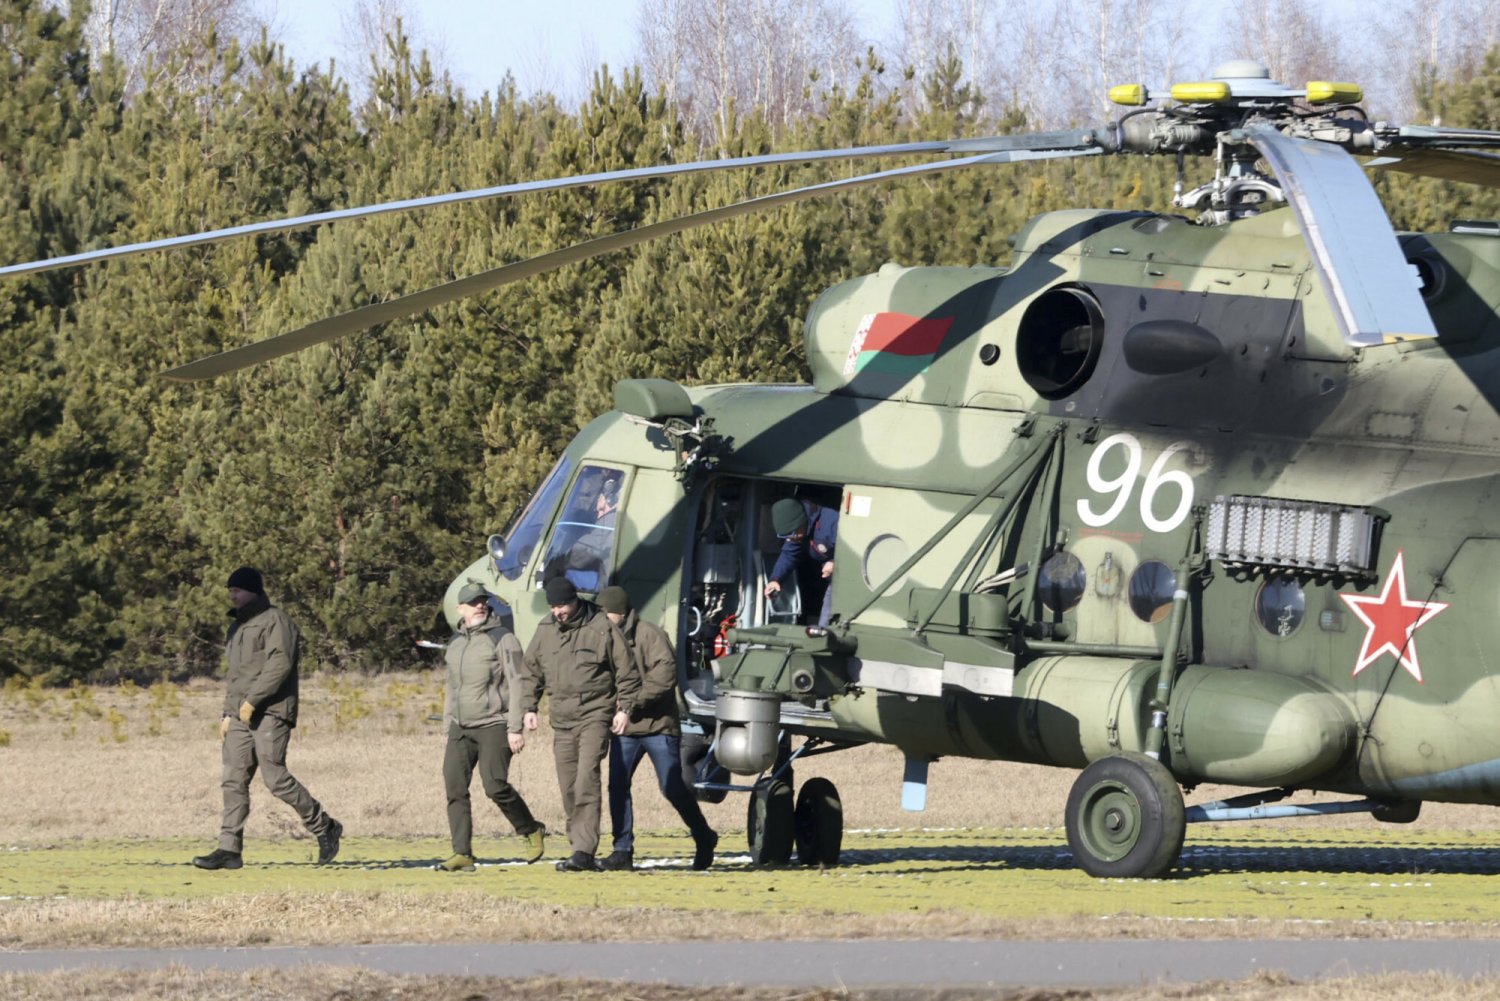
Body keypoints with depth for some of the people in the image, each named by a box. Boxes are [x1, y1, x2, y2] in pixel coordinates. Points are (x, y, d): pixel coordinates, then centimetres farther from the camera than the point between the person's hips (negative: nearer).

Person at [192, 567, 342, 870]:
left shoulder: (275, 621, -7)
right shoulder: (238, 626, 23)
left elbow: (280, 664, -19)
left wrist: (252, 700, -21)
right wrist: (228, 713, 20)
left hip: (270, 713, -9)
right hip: (240, 716, 9)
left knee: (275, 778, -12)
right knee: (234, 780, 0)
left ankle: (325, 828, 4)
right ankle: (229, 850, -3)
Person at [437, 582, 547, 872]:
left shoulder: (502, 639, -4)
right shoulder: (455, 643, 17)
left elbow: (516, 684, -8)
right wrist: (448, 725, 20)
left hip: (493, 725, -6)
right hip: (461, 728, 6)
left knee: (495, 785, -15)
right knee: (455, 787, -6)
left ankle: (531, 831, 8)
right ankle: (462, 854, -5)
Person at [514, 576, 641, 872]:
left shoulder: (602, 629, -6)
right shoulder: (545, 631, 8)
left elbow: (627, 673, -1)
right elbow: (531, 672, 18)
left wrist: (625, 708, -7)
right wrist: (529, 708, 8)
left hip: (595, 716, -6)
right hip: (562, 719, 6)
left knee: (587, 779, -18)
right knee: (568, 789, 6)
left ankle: (584, 851, -24)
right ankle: (580, 851, 13)